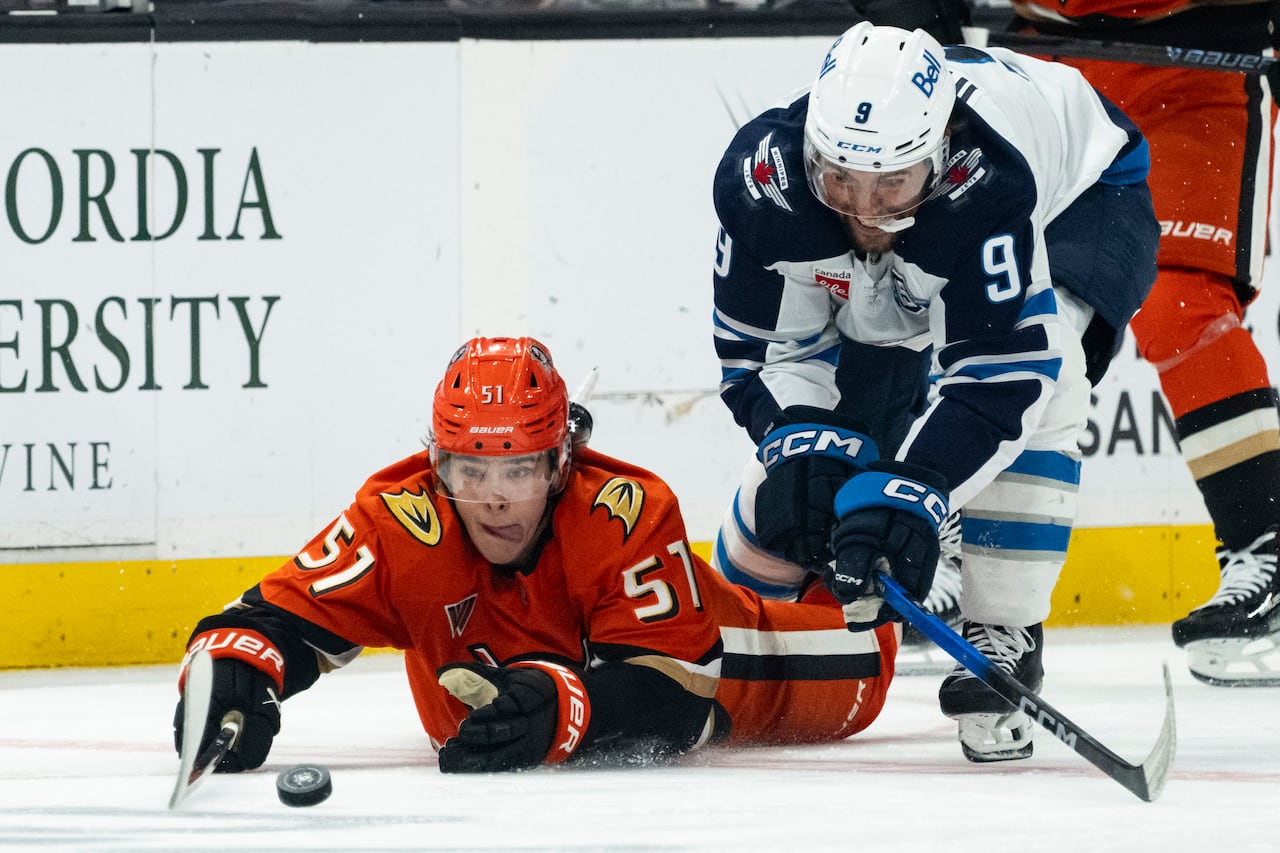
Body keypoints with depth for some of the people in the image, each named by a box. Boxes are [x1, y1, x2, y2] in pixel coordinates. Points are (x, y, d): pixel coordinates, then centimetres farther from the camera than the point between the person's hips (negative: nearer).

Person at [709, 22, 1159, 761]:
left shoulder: (984, 179, -47)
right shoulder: (762, 178, -34)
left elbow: (998, 367, -45)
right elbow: (764, 345, -19)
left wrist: (915, 486, -53)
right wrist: (803, 442, -36)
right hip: (892, 289, 4)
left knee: (1036, 366, -37)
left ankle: (1002, 638, -27)